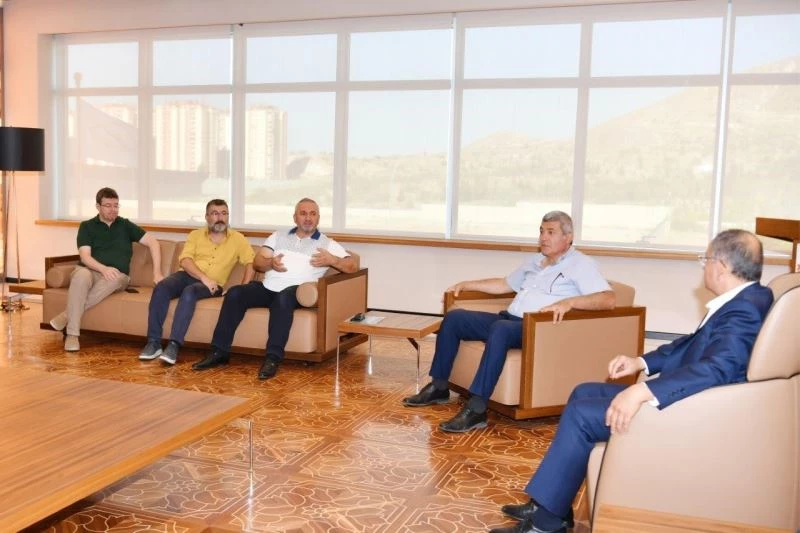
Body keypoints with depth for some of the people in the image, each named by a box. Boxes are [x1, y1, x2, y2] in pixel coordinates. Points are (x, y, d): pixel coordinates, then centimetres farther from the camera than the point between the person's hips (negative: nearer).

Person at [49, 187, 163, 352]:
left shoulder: (125, 225, 15)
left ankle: (68, 315, -29)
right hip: (91, 271, -1)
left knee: (114, 280, -38)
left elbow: (153, 241, 10)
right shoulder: (87, 226, 11)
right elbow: (85, 257, -3)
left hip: (117, 276, 1)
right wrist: (104, 269, -24)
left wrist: (157, 273, -3)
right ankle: (72, 334, -37)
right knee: (81, 274, -39)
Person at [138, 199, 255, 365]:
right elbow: (184, 260, -2)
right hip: (187, 275, 2)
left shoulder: (238, 239, 10)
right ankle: (153, 343, -28)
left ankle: (174, 344, -40)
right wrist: (204, 277, -19)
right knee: (161, 287, -29)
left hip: (212, 285, -2)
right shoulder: (195, 235, 12)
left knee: (189, 292, -36)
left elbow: (251, 263, 2)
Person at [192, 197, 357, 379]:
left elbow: (352, 267, 3)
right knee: (235, 293, -22)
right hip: (268, 287, 4)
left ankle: (273, 358, -37)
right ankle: (219, 352, -19)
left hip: (294, 291, -3)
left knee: (283, 298, -38)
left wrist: (331, 260, -15)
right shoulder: (278, 236, 22)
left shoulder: (327, 243, 13)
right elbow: (257, 262, 13)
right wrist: (270, 263, -9)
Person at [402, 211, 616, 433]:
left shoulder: (582, 265, -1)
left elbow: (608, 299, -16)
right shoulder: (535, 260, 24)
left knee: (501, 329, -39)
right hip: (509, 319, 9)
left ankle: (476, 409, -39)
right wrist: (466, 285, 31)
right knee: (454, 317, -2)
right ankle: (439, 387, 6)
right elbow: (505, 284, 36)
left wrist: (569, 302, -31)